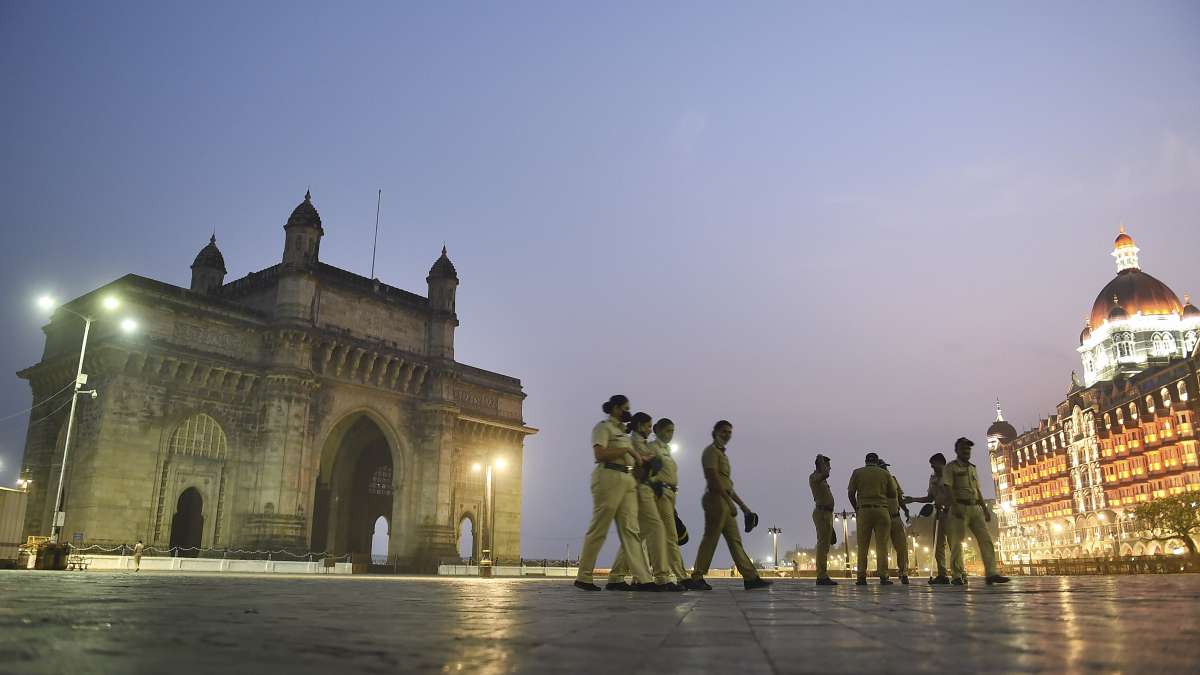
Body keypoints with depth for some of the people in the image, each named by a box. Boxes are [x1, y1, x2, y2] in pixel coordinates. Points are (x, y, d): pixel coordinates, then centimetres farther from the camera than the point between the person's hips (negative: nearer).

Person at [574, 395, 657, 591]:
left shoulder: (622, 430, 26)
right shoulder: (603, 427, -1)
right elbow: (599, 454, -15)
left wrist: (640, 458, 11)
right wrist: (626, 449, -11)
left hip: (628, 480, 8)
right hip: (609, 478, -8)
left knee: (631, 529, -1)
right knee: (598, 529, -5)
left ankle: (641, 579, -6)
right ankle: (583, 577, 3)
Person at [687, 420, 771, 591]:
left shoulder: (722, 453, 25)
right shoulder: (711, 451, -4)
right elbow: (713, 479, -16)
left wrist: (742, 505, 22)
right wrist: (729, 502, -20)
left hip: (724, 501, 10)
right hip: (716, 499, -10)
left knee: (735, 540, 6)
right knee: (710, 539, -9)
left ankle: (751, 578, 6)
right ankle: (696, 579, -6)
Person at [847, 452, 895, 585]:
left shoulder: (857, 472, 6)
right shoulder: (885, 473, 8)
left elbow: (851, 493, 3)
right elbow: (893, 494, 10)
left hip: (864, 510, 0)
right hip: (882, 510, 0)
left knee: (862, 546, 3)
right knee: (882, 545, 2)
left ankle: (861, 577, -2)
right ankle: (883, 577, -2)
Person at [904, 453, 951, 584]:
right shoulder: (933, 478, 18)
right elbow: (930, 498, 21)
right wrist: (913, 499, 15)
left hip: (949, 511, -7)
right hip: (938, 511, 7)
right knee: (938, 544, 3)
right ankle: (942, 574, 5)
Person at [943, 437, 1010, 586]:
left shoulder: (972, 468, 22)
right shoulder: (951, 467, 2)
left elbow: (978, 491, 23)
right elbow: (949, 488, -10)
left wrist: (985, 509, 14)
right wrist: (955, 506, -22)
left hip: (975, 508, 6)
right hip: (960, 507, -6)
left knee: (986, 538, -4)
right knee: (957, 542, -6)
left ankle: (991, 573, -7)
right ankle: (957, 576, -2)